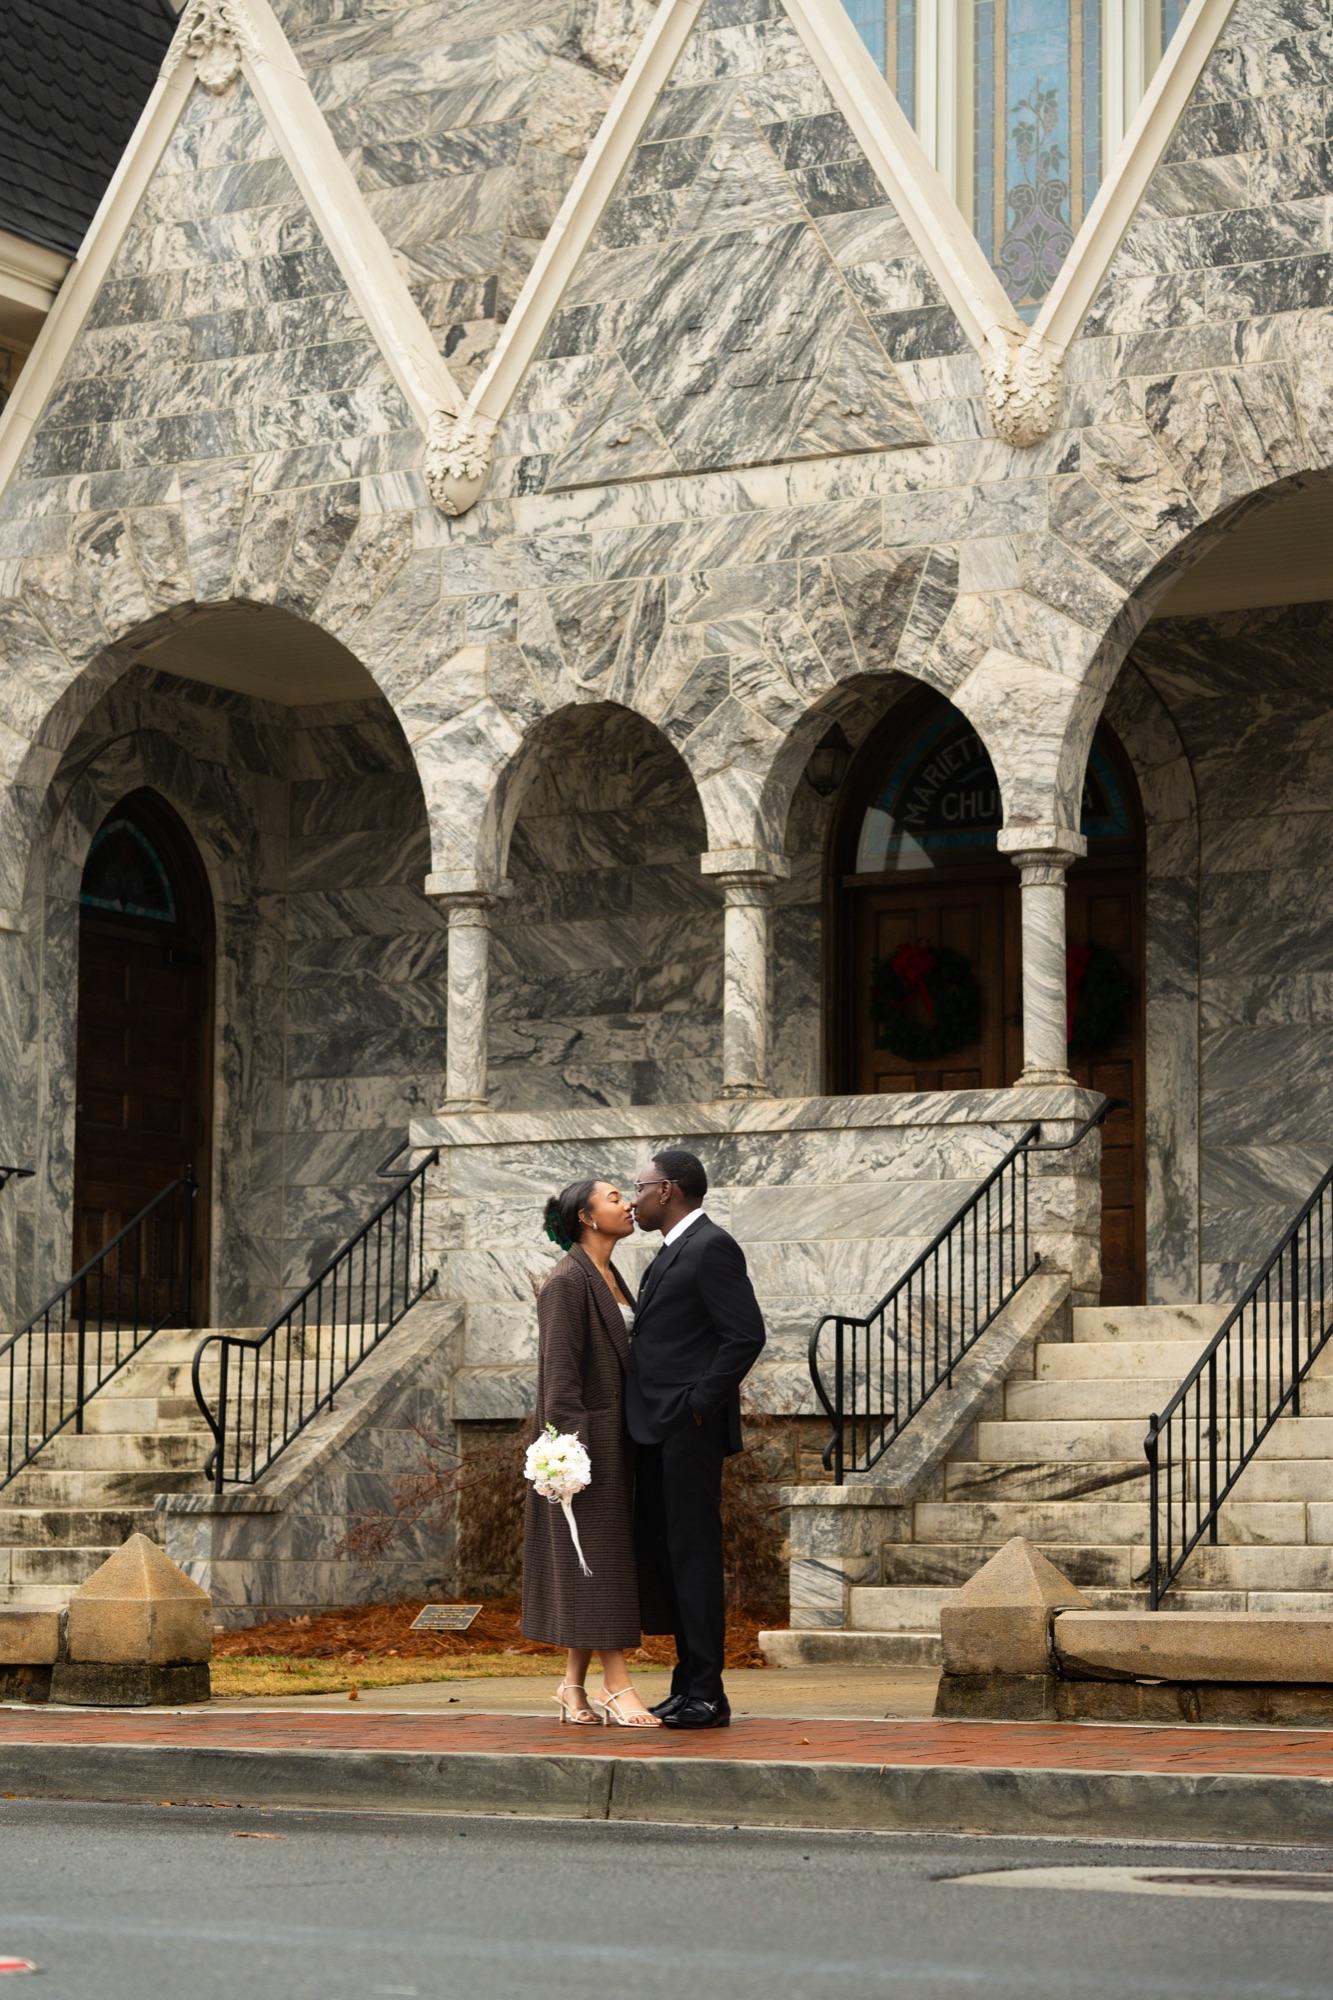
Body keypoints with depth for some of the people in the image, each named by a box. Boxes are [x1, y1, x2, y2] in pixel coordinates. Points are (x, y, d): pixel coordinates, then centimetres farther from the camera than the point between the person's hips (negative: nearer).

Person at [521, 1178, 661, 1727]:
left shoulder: (612, 1279, 16)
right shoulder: (567, 1282, -11)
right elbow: (559, 1371, -16)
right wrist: (571, 1445, -22)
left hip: (615, 1440, 9)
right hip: (587, 1436, -9)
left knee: (604, 1559, 9)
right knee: (595, 1557, -7)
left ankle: (574, 1687, 13)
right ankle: (617, 1687, -8)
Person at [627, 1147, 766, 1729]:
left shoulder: (711, 1248, -11)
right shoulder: (672, 1251, 19)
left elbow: (746, 1334, -18)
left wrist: (700, 1403, -16)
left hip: (689, 1429, -10)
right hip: (656, 1430, 10)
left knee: (693, 1556, -7)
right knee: (660, 1555, 11)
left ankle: (706, 1695, -4)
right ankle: (688, 1683, 17)